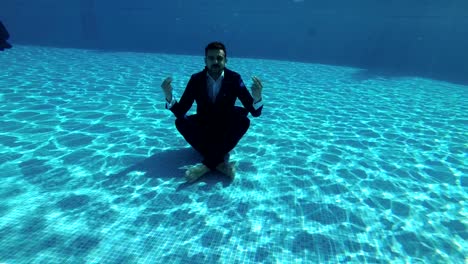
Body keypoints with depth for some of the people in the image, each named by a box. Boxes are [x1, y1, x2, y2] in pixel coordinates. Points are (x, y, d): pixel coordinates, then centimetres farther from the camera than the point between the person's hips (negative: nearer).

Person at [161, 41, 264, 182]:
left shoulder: (234, 78, -11)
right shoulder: (196, 79, -9)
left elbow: (255, 112, -16)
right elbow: (180, 112, -13)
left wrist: (257, 97, -39)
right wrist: (169, 96, -34)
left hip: (226, 130, 0)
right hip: (204, 130, 1)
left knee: (244, 121, -30)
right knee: (181, 121, -26)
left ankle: (207, 164, -30)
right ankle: (219, 161, -30)